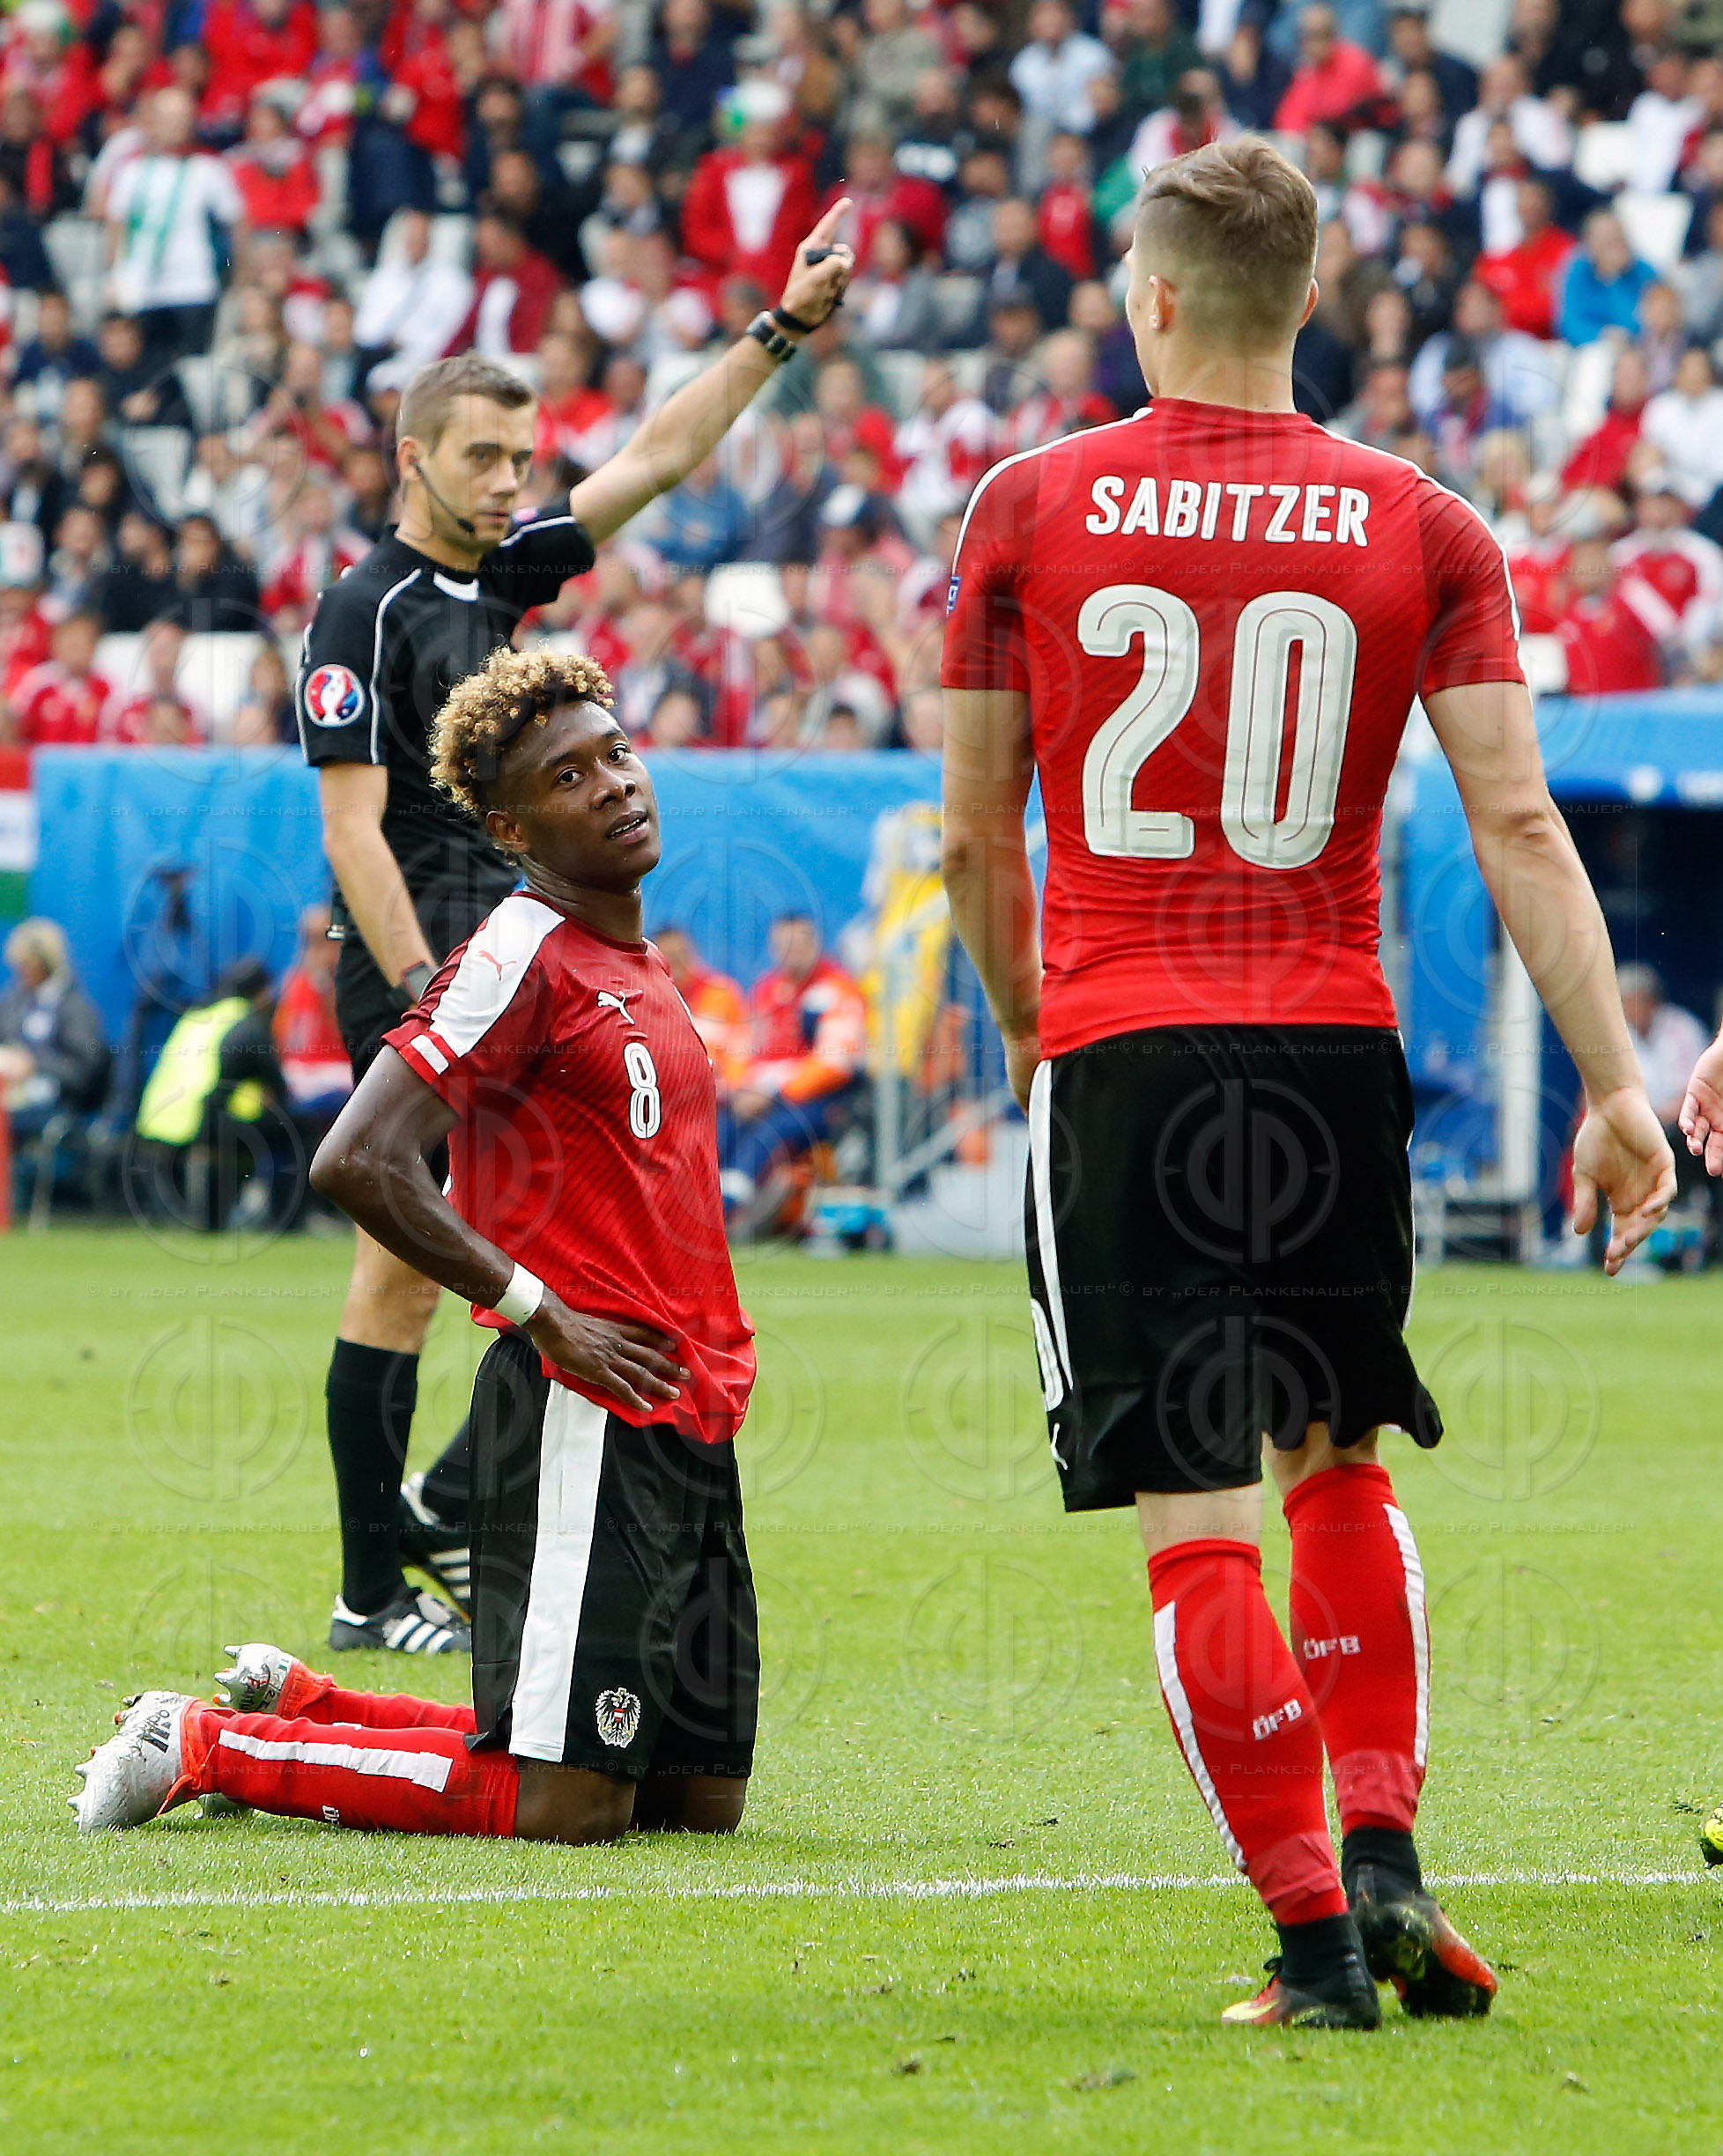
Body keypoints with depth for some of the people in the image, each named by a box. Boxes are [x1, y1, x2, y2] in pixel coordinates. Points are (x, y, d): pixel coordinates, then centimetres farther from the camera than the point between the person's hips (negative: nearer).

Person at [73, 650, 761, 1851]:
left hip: (686, 1421, 9)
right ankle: (204, 1746, 4)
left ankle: (299, 1707, 22)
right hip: (584, 1415, -9)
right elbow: (358, 1164, -21)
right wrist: (541, 1314, -16)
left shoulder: (639, 967, 17)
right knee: (565, 1808, -13)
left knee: (704, 1798, 11)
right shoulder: (522, 955, -11)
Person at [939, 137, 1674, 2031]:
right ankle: (1383, 1857, 9)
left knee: (1194, 1522, -1)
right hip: (1334, 1051, 2)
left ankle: (1315, 1932, -5)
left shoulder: (1028, 508, 0)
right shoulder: (1420, 528, 2)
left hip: (1119, 1056, -2)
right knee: (1337, 1463, 21)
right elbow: (1517, 825, -3)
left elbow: (974, 834, 6)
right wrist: (1615, 1085, -1)